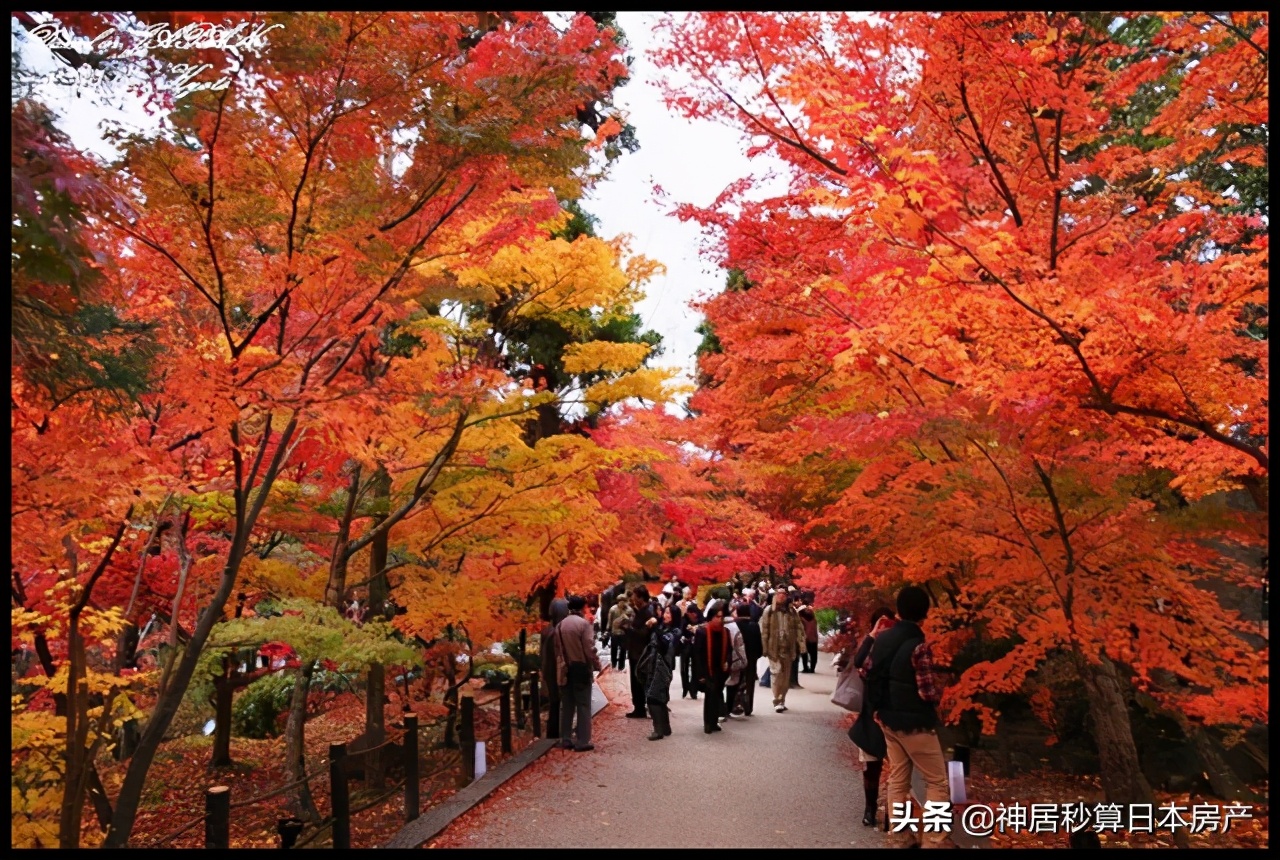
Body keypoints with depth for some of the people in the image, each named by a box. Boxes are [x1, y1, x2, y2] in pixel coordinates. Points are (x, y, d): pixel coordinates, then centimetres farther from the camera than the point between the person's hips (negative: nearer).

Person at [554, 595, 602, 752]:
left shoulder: (560, 625, 4)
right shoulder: (584, 623, -13)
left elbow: (557, 648, 7)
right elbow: (590, 648, -15)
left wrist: (561, 664, 16)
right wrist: (597, 665, -3)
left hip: (565, 670, 6)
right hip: (581, 668, -6)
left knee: (567, 705, 12)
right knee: (583, 705, 1)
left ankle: (565, 739, 16)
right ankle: (582, 741, 1)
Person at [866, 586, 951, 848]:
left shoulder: (881, 639, -1)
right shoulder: (919, 646, -22)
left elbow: (869, 671, 10)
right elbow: (929, 692, -22)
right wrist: (939, 690, -1)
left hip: (888, 719, 7)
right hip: (915, 723, -7)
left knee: (897, 779, 14)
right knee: (937, 782, 6)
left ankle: (901, 837, 21)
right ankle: (934, 841, 6)